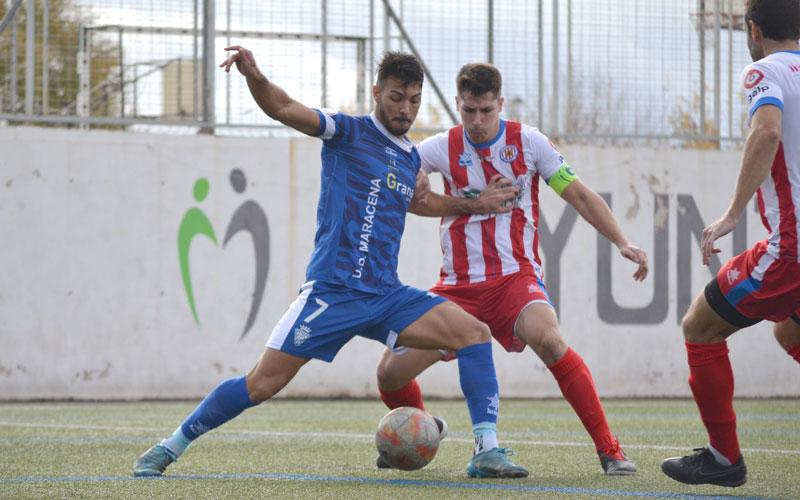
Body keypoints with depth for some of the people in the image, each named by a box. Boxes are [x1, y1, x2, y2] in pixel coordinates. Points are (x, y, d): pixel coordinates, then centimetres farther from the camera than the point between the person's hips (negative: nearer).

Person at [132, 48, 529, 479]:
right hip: (332, 292, -6)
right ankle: (168, 448, 7)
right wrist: (254, 76, -37)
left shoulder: (411, 157, 16)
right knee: (262, 383, -8)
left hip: (387, 296, 6)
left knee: (474, 333, -10)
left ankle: (487, 451, -9)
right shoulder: (349, 132, -3)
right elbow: (284, 108, -19)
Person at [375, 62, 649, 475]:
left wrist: (622, 243, -8)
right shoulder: (442, 148, 2)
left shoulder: (528, 142, -1)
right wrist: (470, 204, -4)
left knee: (546, 337, -35)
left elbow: (580, 195, 4)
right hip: (458, 284, 3)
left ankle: (609, 451, -27)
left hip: (515, 277, -3)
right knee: (391, 372, -8)